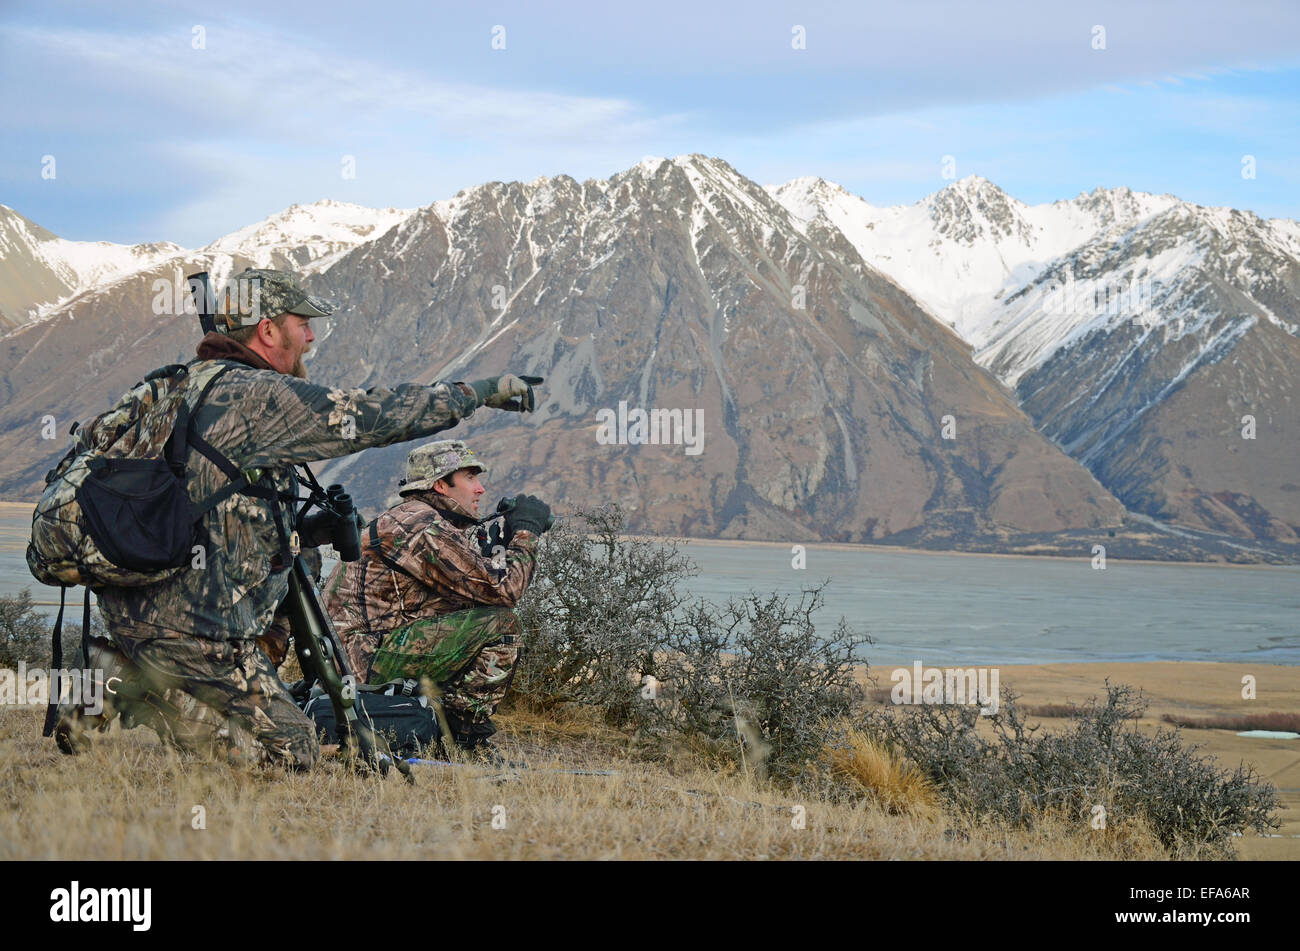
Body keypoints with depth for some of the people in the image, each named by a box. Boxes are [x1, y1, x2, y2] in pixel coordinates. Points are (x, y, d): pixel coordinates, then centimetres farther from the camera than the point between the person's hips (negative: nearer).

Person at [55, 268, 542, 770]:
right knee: (291, 753, -3)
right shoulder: (258, 395, -12)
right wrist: (481, 391, -2)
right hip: (192, 624, -9)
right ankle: (137, 689, -10)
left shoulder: (184, 384, 15)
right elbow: (375, 416, -12)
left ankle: (124, 675, 8)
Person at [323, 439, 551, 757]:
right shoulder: (424, 528, -14)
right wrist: (526, 532, -1)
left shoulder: (406, 518, 19)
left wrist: (509, 539, 11)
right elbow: (502, 590, -16)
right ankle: (468, 736, -9)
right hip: (371, 653, -11)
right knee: (502, 628, -15)